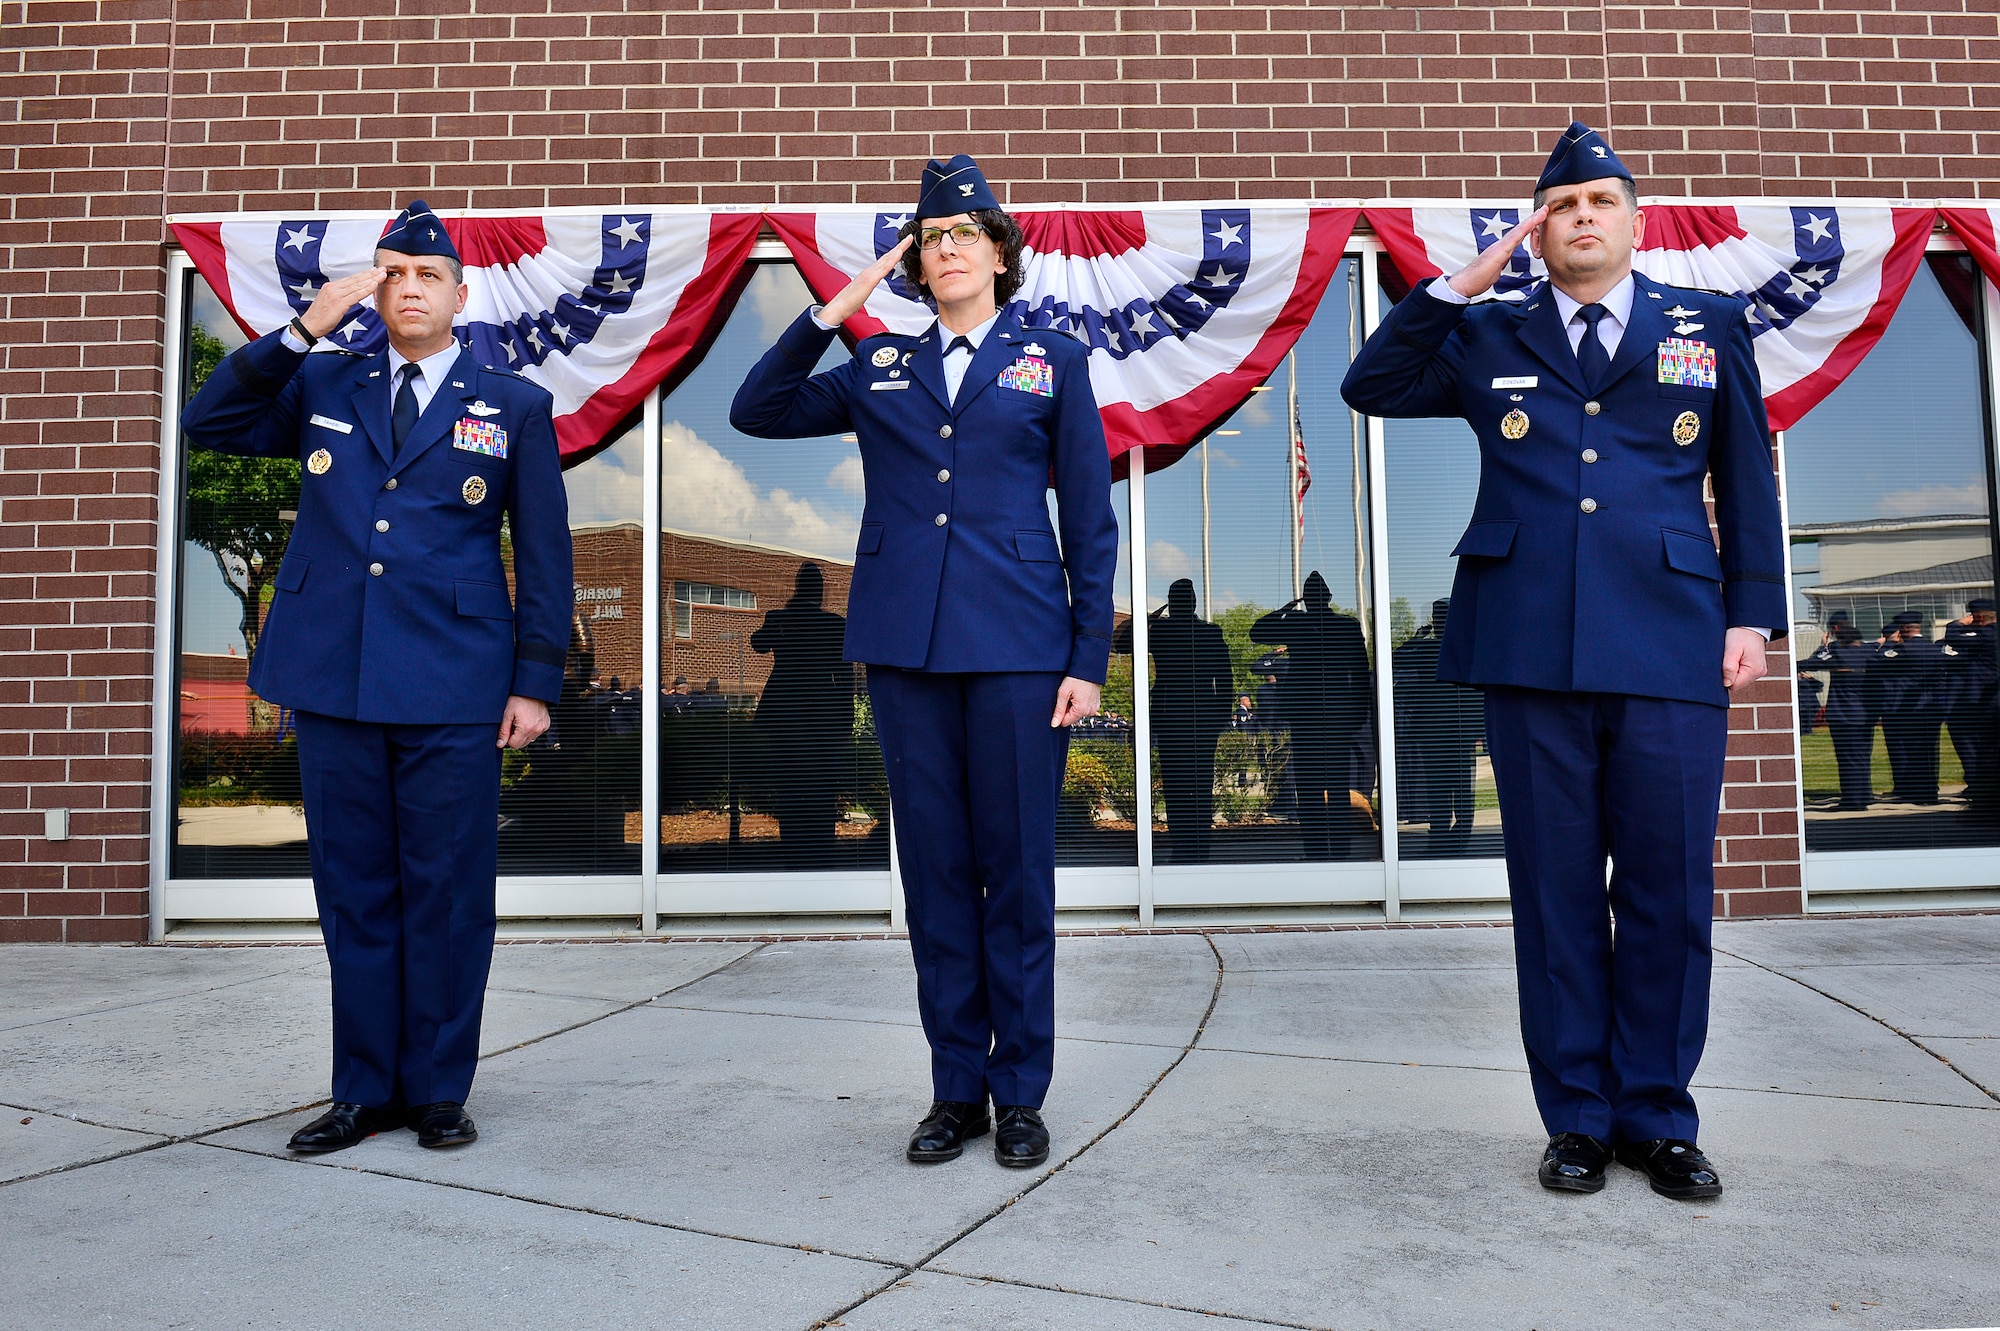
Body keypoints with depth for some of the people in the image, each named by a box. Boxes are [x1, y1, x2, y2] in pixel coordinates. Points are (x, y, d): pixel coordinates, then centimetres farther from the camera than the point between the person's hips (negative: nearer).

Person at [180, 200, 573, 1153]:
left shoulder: (514, 407, 6)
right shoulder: (324, 387, 15)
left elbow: (545, 557, 4)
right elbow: (207, 423, 7)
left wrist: (535, 682, -3)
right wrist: (303, 328, -1)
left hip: (454, 687, -3)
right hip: (334, 680, 3)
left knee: (446, 893, 3)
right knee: (353, 889, 9)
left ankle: (438, 1090, 17)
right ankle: (366, 1089, 21)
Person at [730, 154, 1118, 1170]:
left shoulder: (1052, 362, 9)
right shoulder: (879, 369, 15)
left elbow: (1091, 523, 5)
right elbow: (756, 411, 14)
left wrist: (1088, 659, -2)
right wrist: (830, 314, 4)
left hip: (1017, 646, -2)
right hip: (905, 645, 3)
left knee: (1016, 868, 2)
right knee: (935, 869, 7)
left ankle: (1020, 1094, 16)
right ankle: (956, 1088, 20)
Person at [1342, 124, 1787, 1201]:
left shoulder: (1711, 328, 15)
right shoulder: (1489, 338, 15)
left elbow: (1747, 483, 14)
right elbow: (1370, 386, 8)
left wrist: (1753, 615, 5)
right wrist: (1459, 287, 4)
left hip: (1669, 649, 1)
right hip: (1530, 651, 0)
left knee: (1669, 893, 3)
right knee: (1556, 893, 5)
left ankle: (1658, 1120, 19)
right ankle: (1578, 1120, 17)